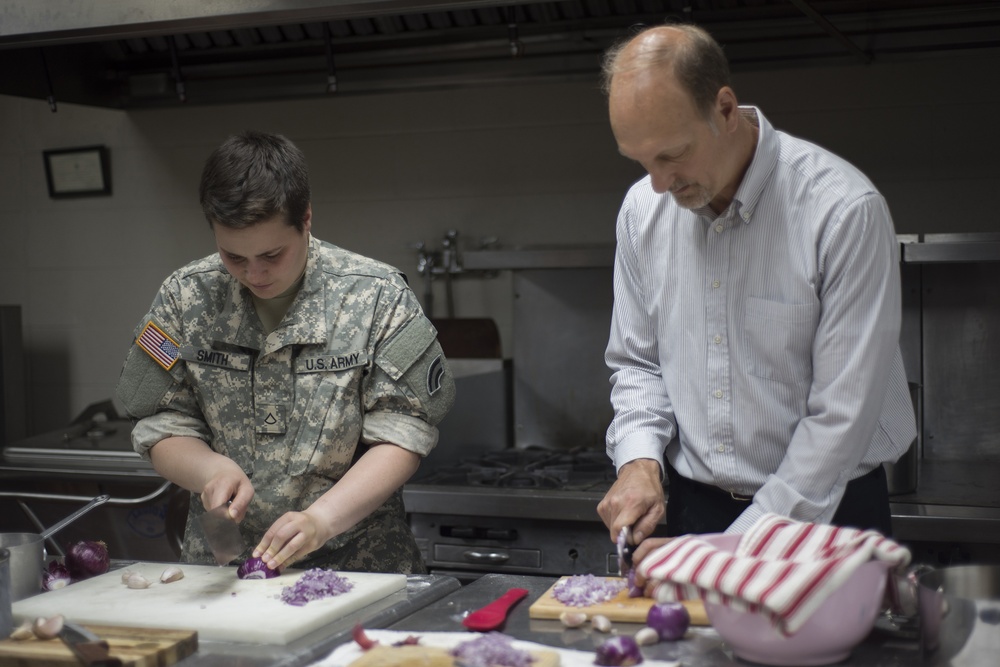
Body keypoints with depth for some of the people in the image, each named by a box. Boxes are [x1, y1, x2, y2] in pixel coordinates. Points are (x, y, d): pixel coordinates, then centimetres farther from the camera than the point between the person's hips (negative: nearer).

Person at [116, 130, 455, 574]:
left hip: (356, 562, -2)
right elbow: (162, 426, 11)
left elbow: (402, 431, -5)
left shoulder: (378, 296, -3)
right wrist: (211, 468, -10)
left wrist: (321, 519, -17)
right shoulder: (184, 298, 5)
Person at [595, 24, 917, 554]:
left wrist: (734, 551, -19)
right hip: (693, 510, 3)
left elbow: (842, 416, -17)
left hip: (827, 515, -3)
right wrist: (640, 459, -7)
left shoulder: (845, 210, -17)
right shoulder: (643, 209, 1)